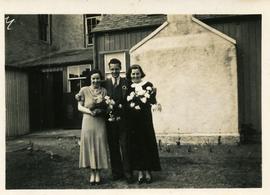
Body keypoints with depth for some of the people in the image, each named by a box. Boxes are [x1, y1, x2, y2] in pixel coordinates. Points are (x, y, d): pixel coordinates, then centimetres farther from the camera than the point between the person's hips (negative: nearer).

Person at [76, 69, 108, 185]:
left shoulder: (104, 91, 5)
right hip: (88, 122, -1)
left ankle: (98, 173, 15)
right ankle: (92, 173, 15)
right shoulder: (84, 90, 0)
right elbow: (79, 107, 0)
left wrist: (100, 110, -14)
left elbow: (107, 107, 6)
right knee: (89, 146, 3)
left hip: (100, 123, 1)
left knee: (100, 146, 4)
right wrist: (90, 111, -15)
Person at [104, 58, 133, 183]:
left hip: (123, 120, -2)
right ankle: (116, 172, 21)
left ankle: (127, 173, 10)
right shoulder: (105, 83, 8)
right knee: (113, 147, 9)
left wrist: (121, 107, -12)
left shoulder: (126, 82, 4)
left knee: (125, 147, 0)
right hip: (110, 120, 2)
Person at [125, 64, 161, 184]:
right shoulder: (128, 87, 8)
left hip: (145, 120, -2)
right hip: (132, 121, 2)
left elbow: (152, 100, -10)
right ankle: (140, 173, 16)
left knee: (147, 143, 3)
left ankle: (148, 172, 15)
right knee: (135, 145, 5)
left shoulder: (148, 85, 1)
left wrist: (156, 104, -30)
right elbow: (124, 103, 9)